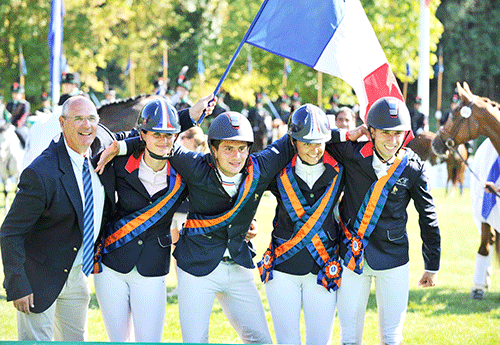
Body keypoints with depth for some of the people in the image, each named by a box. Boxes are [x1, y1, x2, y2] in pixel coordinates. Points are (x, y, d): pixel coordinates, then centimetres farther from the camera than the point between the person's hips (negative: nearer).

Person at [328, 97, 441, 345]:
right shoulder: (352, 154, -9)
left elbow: (428, 218, 3)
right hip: (351, 255, 0)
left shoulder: (413, 168, -8)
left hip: (392, 259, 0)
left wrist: (432, 267, 8)